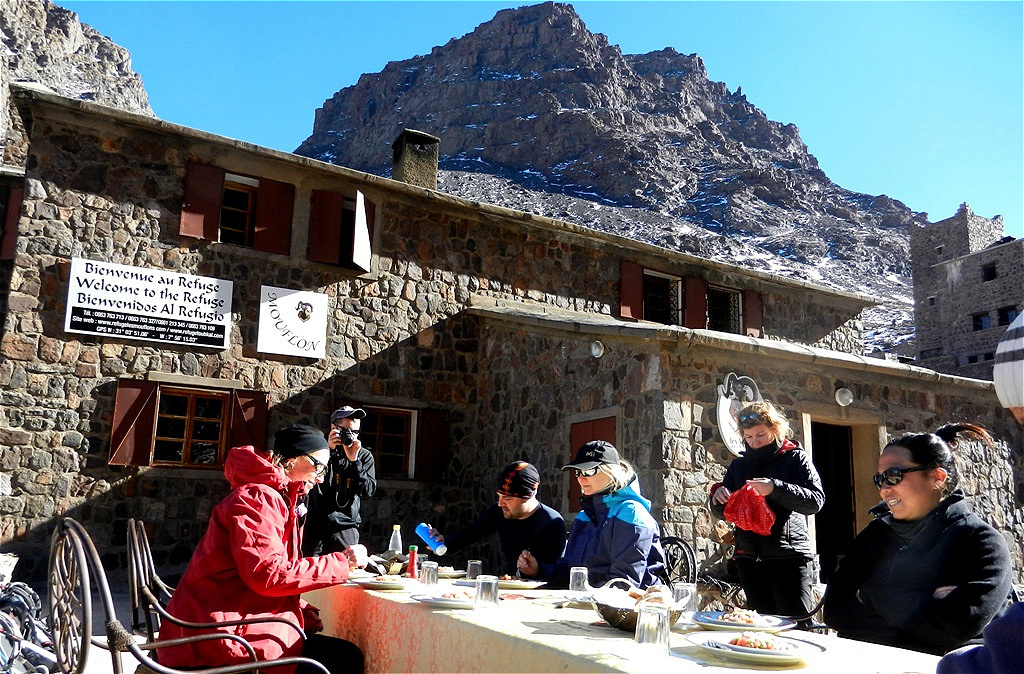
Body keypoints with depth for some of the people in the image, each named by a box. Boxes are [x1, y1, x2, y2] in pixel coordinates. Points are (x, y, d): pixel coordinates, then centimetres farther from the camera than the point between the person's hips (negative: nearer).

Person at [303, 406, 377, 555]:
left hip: (345, 528, 0)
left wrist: (354, 461, -16)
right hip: (315, 526, 0)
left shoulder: (365, 455, 5)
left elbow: (368, 491, -5)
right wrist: (328, 450, -19)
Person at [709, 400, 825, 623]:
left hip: (789, 556, -4)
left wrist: (775, 488, -23)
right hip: (749, 558, 4)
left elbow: (816, 500, -10)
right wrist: (718, 498, -5)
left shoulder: (795, 458, 4)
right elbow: (722, 513, 18)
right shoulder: (739, 465, 16)